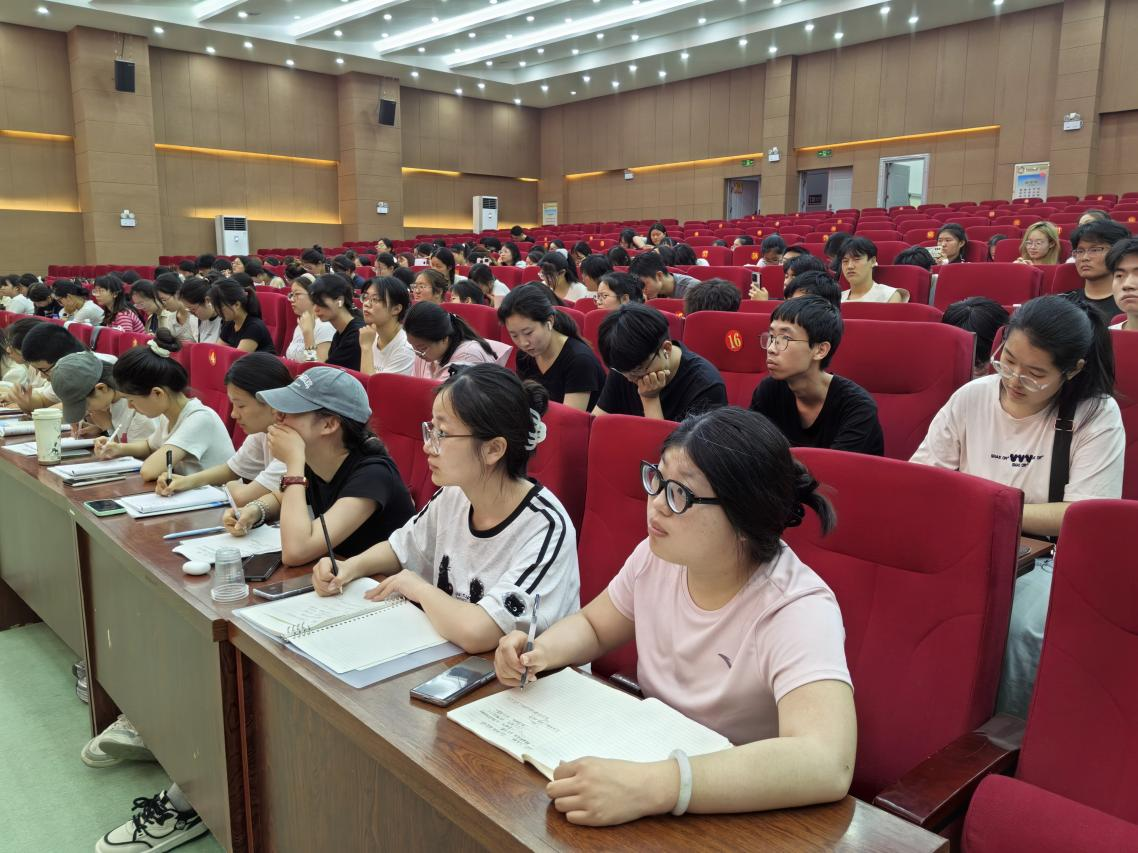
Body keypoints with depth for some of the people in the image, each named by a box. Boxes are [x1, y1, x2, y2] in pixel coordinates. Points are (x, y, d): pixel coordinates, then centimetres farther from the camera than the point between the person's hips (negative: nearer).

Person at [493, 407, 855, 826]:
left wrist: (650, 787, -45)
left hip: (737, 810, -5)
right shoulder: (656, 555, -7)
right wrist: (540, 651, -12)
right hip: (650, 757, 5)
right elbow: (592, 626, 10)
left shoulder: (798, 611, -25)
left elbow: (826, 765, -38)